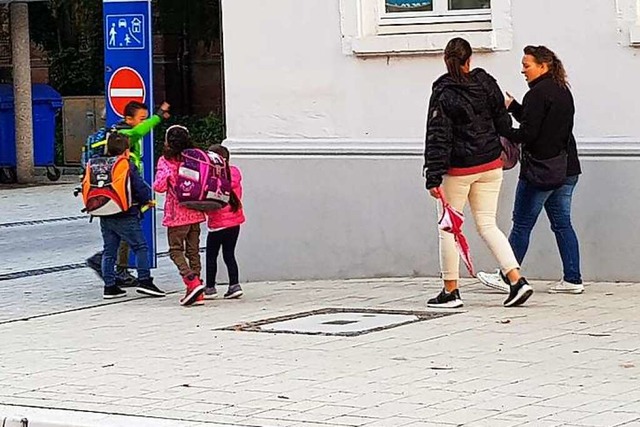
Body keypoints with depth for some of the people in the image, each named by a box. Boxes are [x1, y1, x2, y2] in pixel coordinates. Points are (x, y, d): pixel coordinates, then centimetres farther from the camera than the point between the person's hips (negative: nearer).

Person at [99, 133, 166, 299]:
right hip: (126, 216, -6)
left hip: (105, 216, 6)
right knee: (140, 247, 3)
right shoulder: (128, 167, -10)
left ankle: (109, 286, 9)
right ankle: (144, 280, -3)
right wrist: (147, 200, 8)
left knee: (109, 251, 10)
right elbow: (140, 187, -13)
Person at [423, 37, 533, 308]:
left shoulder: (443, 93, -12)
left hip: (458, 170, -5)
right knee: (487, 225, 9)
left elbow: (438, 137, -15)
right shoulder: (486, 83, 1)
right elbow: (502, 120, 9)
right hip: (490, 165, 5)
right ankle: (517, 280, -4)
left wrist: (433, 177, -15)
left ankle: (450, 291, 10)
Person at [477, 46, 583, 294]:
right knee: (562, 223, 10)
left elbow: (528, 133, -18)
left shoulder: (538, 94, -14)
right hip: (566, 169, 9)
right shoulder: (563, 92, 14)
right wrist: (513, 106, 19)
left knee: (522, 223, 1)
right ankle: (572, 279, 7)